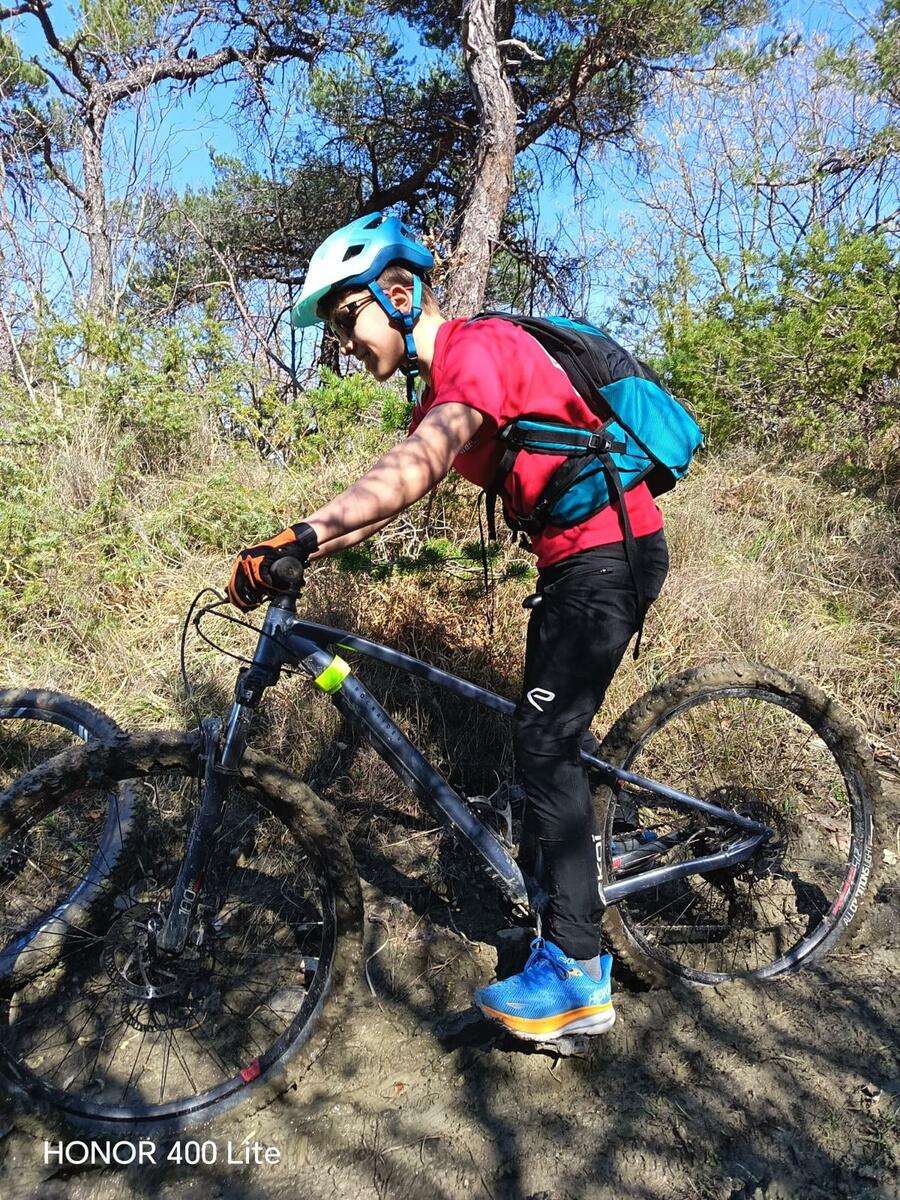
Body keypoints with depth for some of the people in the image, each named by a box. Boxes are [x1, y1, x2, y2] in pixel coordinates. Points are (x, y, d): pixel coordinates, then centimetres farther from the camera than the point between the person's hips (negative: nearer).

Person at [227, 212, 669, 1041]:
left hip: (609, 551, -10)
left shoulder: (480, 346, -16)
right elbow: (388, 496, 5)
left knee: (544, 744, -9)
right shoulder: (442, 387, 15)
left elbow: (416, 466, -34)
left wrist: (300, 535, -44)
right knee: (552, 738, 15)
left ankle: (578, 978, 2)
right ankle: (578, 900, 32)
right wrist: (293, 555, -6)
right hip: (578, 558, 10)